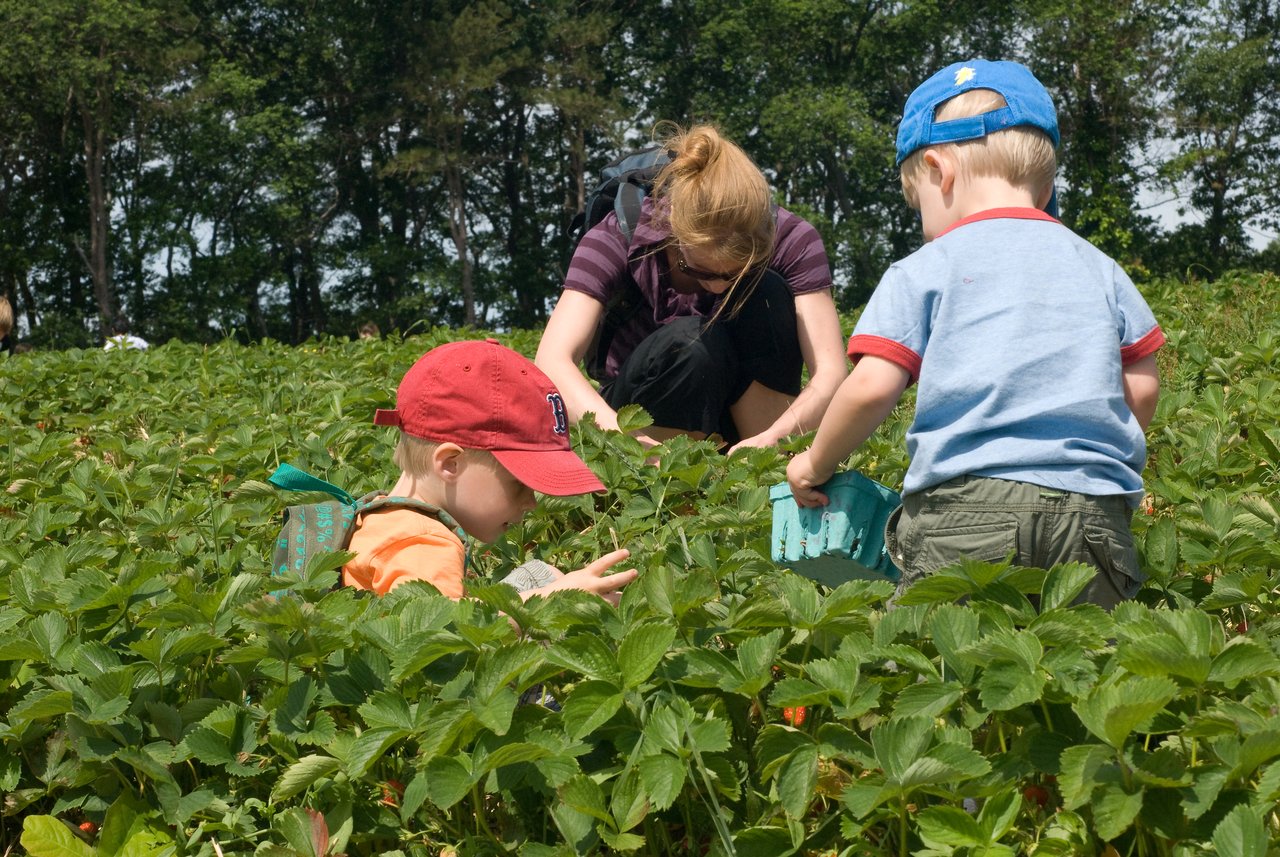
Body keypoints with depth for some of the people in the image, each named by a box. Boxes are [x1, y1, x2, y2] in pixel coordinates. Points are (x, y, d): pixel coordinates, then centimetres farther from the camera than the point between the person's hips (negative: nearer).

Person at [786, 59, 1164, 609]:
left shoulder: (923, 271, 6)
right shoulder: (1097, 268, 19)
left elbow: (870, 387, -2)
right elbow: (1142, 385, 17)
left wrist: (815, 466, 14)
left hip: (967, 505, -3)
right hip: (1093, 517, 4)